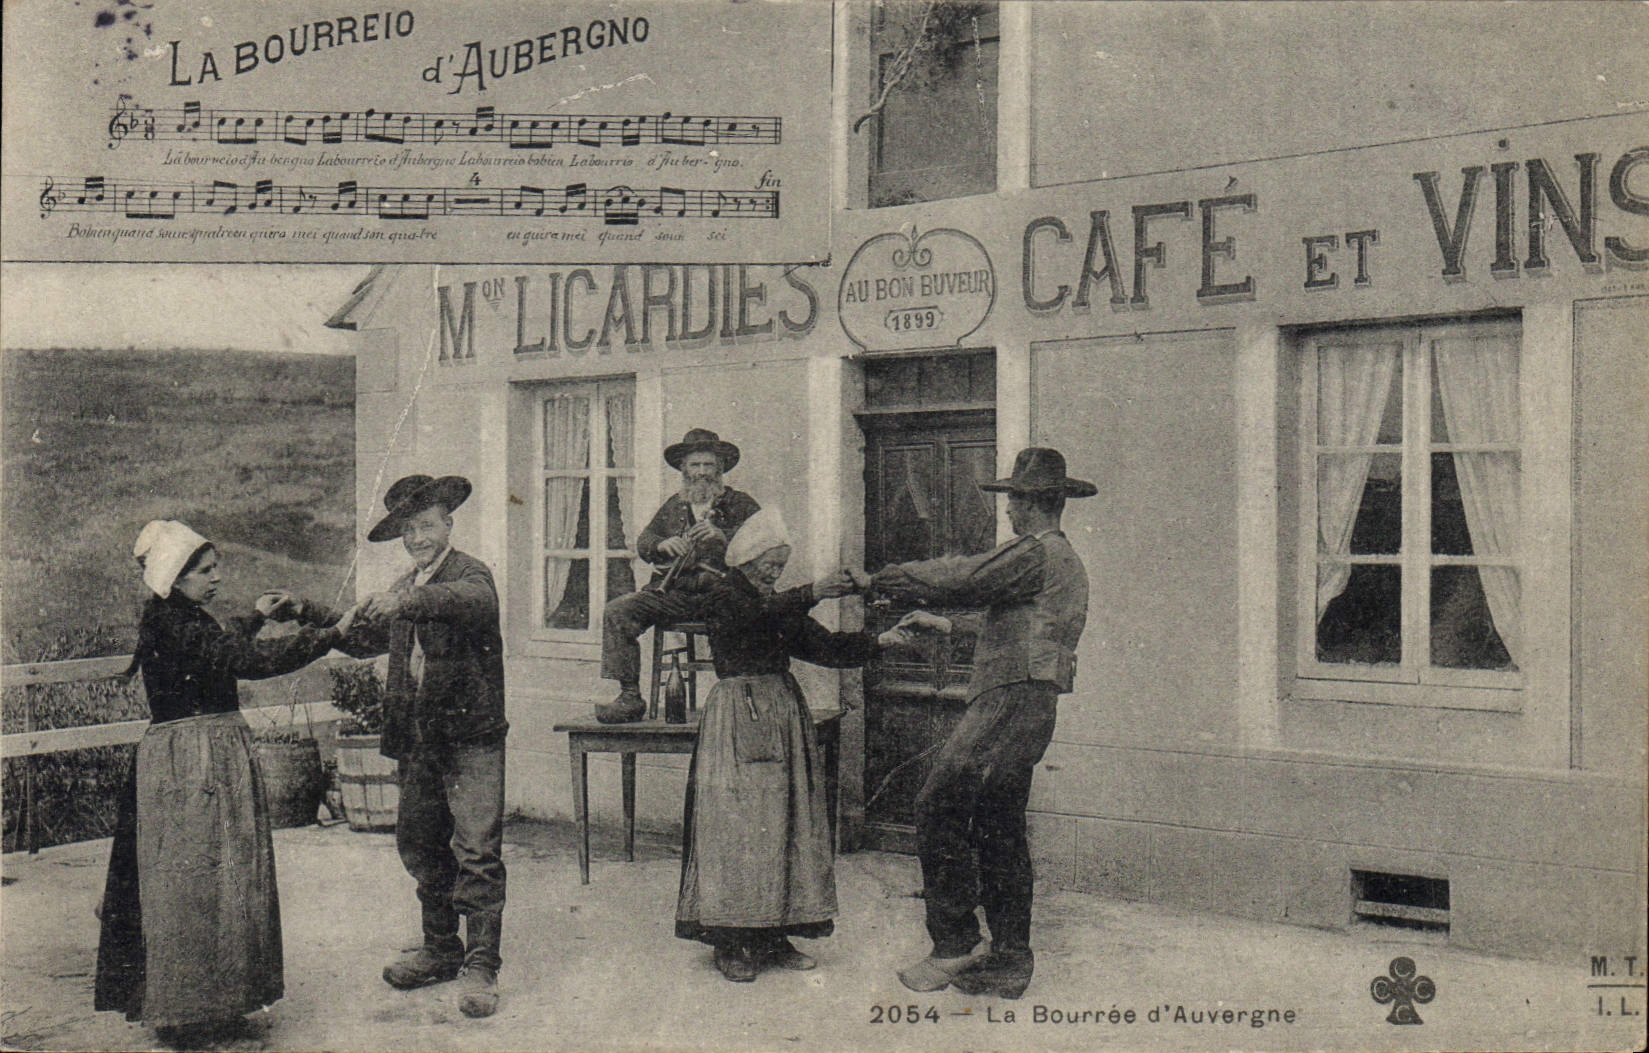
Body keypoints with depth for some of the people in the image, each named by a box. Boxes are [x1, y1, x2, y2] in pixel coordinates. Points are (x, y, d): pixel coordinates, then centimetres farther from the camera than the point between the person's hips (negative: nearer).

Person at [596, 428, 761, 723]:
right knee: (616, 611, -16)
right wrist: (663, 544, -3)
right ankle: (630, 696, -15)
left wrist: (722, 535, -17)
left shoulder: (740, 503, 12)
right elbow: (642, 543, 21)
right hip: (674, 591, 4)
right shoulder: (674, 505, 24)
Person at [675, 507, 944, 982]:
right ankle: (729, 943, -3)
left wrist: (881, 640, -2)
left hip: (784, 714, 7)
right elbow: (759, 616, -24)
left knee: (785, 823, 5)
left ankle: (773, 936, 11)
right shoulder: (724, 597, -2)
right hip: (738, 716, -7)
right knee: (737, 822, -8)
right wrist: (812, 594, -35)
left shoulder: (785, 607, 18)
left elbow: (824, 646, 9)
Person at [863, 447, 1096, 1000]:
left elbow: (963, 578, -13)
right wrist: (905, 594, 19)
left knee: (938, 809, -10)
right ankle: (1009, 961, 15)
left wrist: (884, 579, -1)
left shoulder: (1038, 552, -10)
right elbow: (976, 587, 24)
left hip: (1011, 700, -10)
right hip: (1031, 709, 10)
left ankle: (953, 945, -7)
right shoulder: (1063, 559, 22)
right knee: (999, 830, 12)